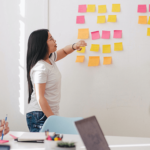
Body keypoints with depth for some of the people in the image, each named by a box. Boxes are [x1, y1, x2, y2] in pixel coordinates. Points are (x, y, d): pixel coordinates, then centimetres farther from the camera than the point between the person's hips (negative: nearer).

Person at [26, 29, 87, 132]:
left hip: (50, 114, 9)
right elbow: (40, 98, -20)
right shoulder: (40, 68, -17)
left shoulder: (50, 59, 10)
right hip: (40, 116, -9)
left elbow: (64, 51, 30)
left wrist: (74, 46, 7)